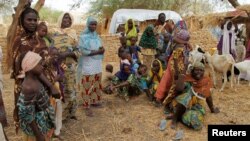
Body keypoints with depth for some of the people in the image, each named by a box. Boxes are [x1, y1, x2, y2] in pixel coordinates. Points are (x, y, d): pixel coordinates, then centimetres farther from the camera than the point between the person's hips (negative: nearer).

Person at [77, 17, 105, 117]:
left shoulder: (96, 36, 12)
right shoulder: (83, 37, -9)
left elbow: (100, 49, 14)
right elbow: (83, 51, -17)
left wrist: (101, 49, -10)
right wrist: (97, 51, -16)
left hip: (97, 64, 7)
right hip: (87, 65, -7)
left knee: (97, 85, 16)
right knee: (87, 86, -2)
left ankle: (94, 101, 31)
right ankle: (87, 106, 7)